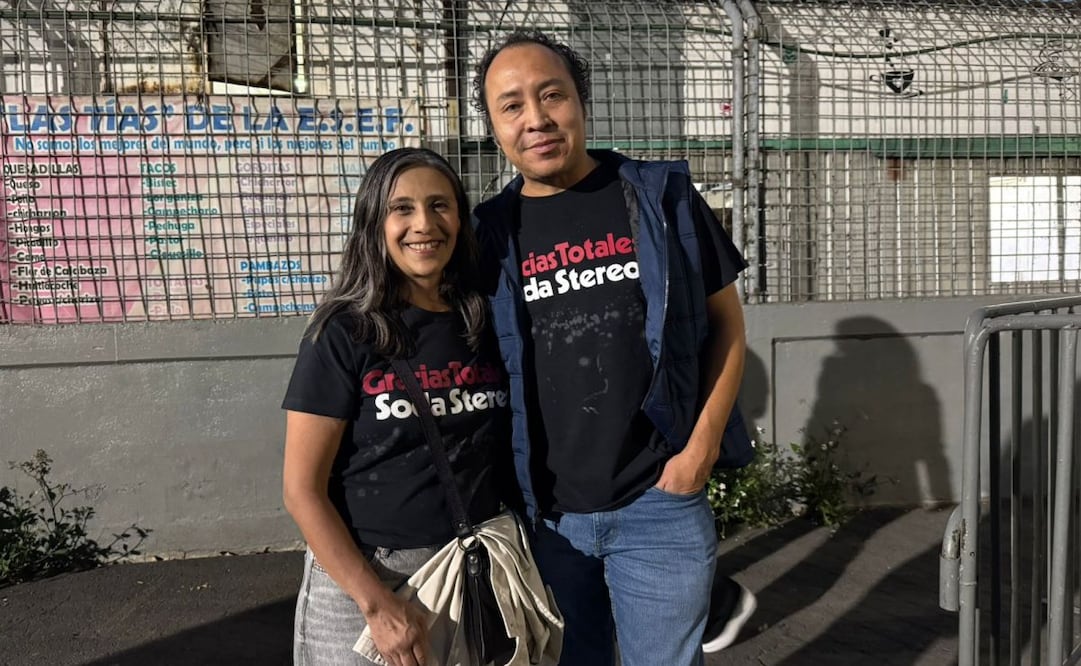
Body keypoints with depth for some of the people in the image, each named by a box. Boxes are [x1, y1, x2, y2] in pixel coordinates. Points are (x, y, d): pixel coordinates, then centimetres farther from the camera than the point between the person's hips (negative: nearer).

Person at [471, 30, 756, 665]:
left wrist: (702, 445, -6)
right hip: (544, 512, 2)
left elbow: (728, 324, 2)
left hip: (660, 502, -2)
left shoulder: (661, 197, -3)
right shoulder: (489, 233, 0)